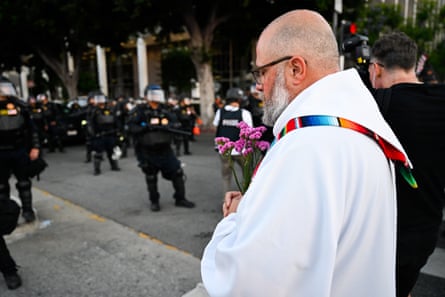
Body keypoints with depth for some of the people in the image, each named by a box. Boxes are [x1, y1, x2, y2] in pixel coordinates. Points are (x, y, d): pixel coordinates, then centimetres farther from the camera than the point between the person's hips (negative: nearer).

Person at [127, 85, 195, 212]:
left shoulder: (164, 110, 6)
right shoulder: (140, 111, -7)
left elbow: (176, 123, 0)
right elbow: (131, 127, -15)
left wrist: (168, 125, -20)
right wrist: (147, 127, -25)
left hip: (165, 149, 4)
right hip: (148, 152, -3)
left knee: (177, 172, 4)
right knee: (151, 177, 11)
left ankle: (180, 199, 19)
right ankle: (154, 202, 29)